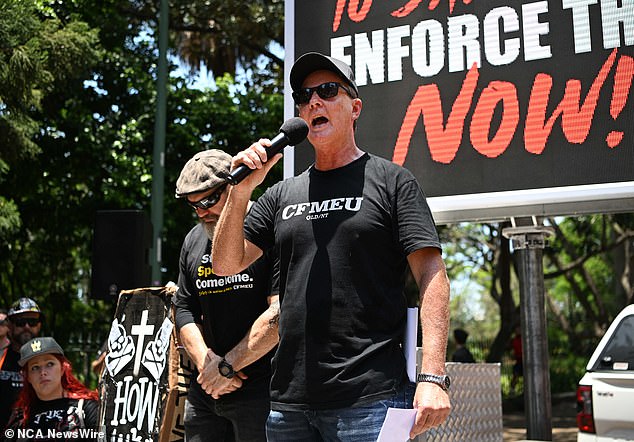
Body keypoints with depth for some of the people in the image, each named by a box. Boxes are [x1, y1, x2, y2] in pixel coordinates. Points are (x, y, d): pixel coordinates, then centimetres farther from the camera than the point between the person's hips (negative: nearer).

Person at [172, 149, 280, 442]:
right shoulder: (194, 240, 13)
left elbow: (280, 313, -17)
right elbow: (184, 309, 16)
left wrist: (226, 366, -13)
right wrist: (204, 361, -2)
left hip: (260, 390, -6)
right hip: (204, 390, 6)